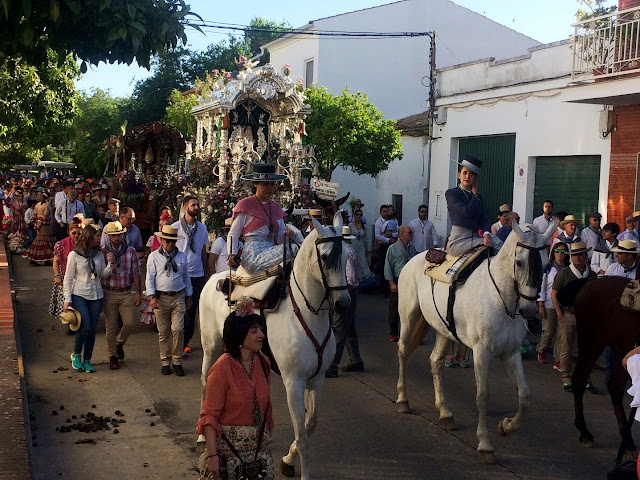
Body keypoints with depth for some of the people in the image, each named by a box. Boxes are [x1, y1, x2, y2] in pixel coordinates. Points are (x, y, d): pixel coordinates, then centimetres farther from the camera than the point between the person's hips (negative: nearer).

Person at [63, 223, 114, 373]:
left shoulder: (99, 254, 8)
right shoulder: (74, 255, -5)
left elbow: (103, 275, 12)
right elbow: (68, 279, -2)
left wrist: (110, 264, -6)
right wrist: (67, 299, -7)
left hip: (96, 296, 4)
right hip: (79, 295, -4)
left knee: (92, 329, 4)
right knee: (85, 326, -15)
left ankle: (87, 360, 17)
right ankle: (76, 355, 9)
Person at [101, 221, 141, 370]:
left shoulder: (131, 251, 2)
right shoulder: (103, 252, -1)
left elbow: (136, 273, 4)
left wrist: (138, 293, 3)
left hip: (126, 293, 1)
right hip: (109, 293, -1)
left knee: (129, 323, -5)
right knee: (111, 326, 3)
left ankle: (120, 343, 26)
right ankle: (113, 357, 14)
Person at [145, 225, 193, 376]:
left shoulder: (182, 256, 10)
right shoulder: (154, 256, 3)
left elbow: (186, 277, 17)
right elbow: (150, 278, -1)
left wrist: (189, 296, 17)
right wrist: (152, 297, -11)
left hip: (178, 297, 1)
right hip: (161, 297, -1)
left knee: (178, 329, -8)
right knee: (163, 332, 4)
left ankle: (177, 362, 4)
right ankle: (165, 362, 15)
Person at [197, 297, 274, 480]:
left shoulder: (263, 363, 1)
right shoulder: (223, 368, -17)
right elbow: (209, 415, -16)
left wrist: (267, 437, 13)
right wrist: (212, 455, -20)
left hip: (260, 444, 5)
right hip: (229, 444, -5)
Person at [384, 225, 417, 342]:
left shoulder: (412, 248, 8)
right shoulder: (393, 248, -6)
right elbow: (388, 267, -7)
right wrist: (392, 283, -12)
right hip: (397, 281, -4)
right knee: (394, 308, 4)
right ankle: (393, 334, 15)